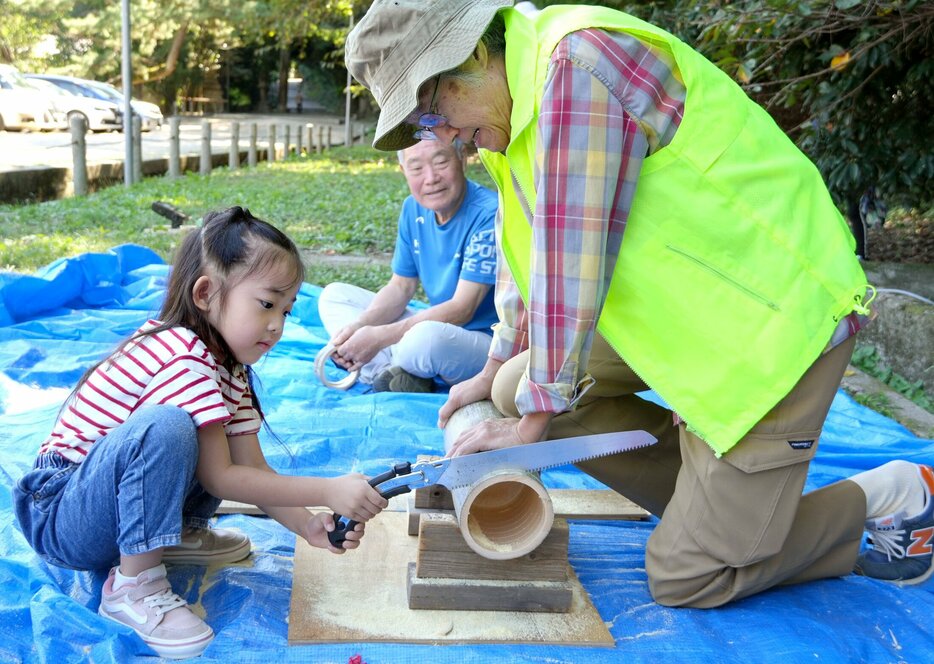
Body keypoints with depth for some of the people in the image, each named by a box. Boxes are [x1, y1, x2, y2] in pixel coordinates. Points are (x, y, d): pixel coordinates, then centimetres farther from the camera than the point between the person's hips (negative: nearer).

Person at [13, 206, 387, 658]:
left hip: (110, 511, 9)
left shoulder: (229, 369, 6)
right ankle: (133, 584, -22)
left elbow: (252, 467, 0)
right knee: (166, 428, -35)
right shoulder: (183, 357, -24)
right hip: (58, 516, -9)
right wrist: (327, 491, -27)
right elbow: (219, 478, -25)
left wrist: (307, 525, -15)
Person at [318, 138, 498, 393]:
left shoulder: (488, 214, -20)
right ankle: (394, 373, -16)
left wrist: (379, 336, -27)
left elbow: (461, 310, -23)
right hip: (434, 325, 8)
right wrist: (358, 325, -13)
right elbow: (401, 286, 8)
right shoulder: (414, 209, 4)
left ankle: (382, 368, -6)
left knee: (428, 336, -41)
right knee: (333, 295, 6)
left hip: (485, 341, -8)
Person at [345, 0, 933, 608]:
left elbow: (571, 258, -25)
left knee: (686, 576, -6)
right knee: (518, 390, 6)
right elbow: (527, 247, 18)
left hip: (777, 311, -10)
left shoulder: (578, 62, -24)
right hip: (689, 308, 10)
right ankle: (719, 490, 12)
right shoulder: (525, 92, 7)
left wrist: (532, 422, -15)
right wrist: (496, 372, 24)